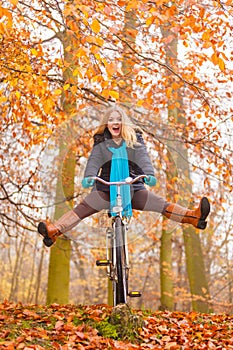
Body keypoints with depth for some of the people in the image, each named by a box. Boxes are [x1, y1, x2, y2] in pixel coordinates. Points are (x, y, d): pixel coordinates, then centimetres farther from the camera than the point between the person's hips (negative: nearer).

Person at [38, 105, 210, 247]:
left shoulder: (135, 138, 5)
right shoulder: (101, 142, 6)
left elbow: (143, 157, -10)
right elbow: (94, 160, -9)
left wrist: (149, 174, -32)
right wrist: (89, 176, -31)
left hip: (133, 188, 0)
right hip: (106, 189, 0)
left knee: (162, 205, -15)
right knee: (81, 209, -18)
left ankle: (194, 216, -24)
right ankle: (54, 231, -29)